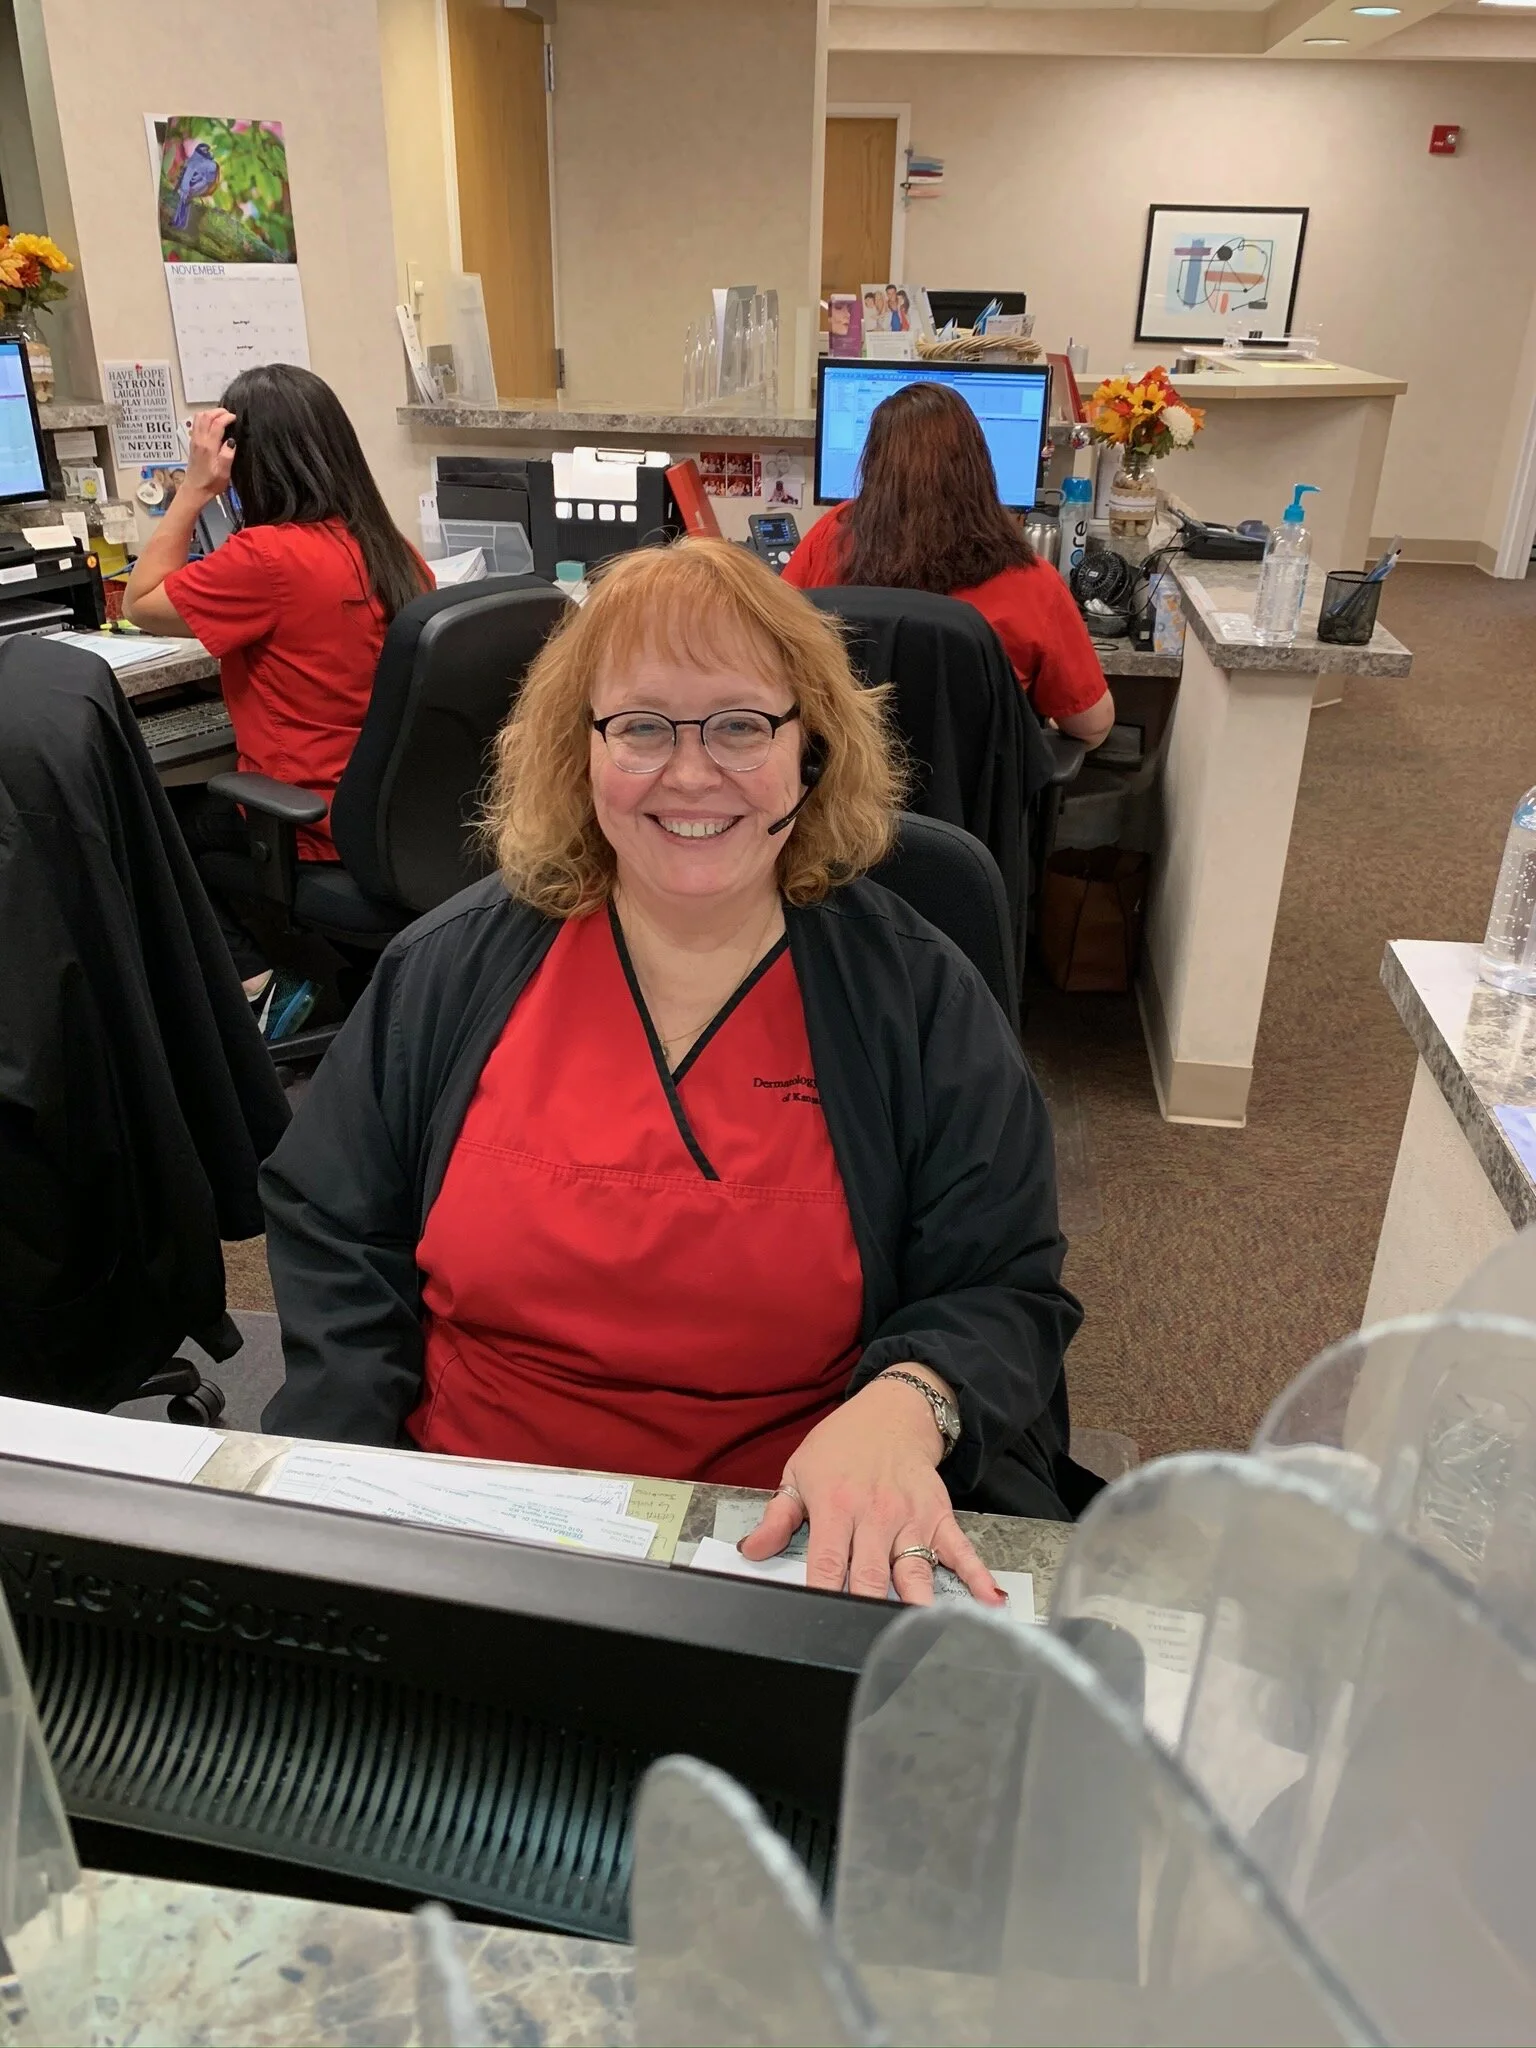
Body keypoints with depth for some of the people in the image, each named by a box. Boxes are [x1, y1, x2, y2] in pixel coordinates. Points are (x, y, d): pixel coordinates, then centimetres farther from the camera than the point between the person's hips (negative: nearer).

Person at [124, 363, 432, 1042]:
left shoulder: (270, 556, -20)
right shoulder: (394, 550, 1)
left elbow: (141, 603, -6)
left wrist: (194, 488, -8)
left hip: (316, 827, -7)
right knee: (193, 797, 28)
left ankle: (252, 979, 11)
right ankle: (278, 965, 18)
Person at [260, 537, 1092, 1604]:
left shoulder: (920, 997, -4)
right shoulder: (451, 968, 1)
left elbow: (1005, 1292, -2)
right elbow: (330, 1238, 6)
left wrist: (905, 1405, -25)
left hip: (800, 1546, 0)